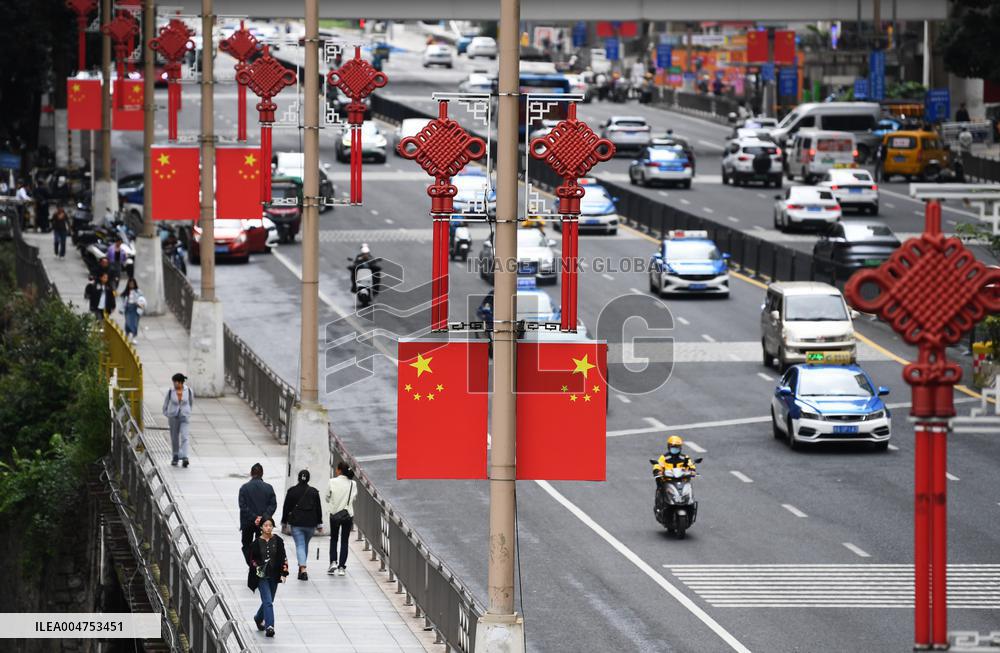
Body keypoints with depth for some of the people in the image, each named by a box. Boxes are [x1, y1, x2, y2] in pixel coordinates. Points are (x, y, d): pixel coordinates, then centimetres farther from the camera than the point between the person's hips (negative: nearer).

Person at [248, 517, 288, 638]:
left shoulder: (278, 541, -1)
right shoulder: (257, 543, -5)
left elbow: (283, 557, 2)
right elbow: (252, 559, 1)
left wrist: (284, 573, -5)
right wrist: (257, 568, -15)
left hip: (274, 576, 3)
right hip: (262, 577, -3)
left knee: (268, 601, 16)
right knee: (268, 602, -13)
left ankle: (258, 618, 42)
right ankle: (269, 627, -15)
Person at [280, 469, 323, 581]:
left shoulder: (292, 491, -3)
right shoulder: (314, 492, 0)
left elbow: (286, 507, 2)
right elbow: (318, 509, 4)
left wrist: (284, 522, 12)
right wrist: (319, 524, 11)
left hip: (296, 523, -2)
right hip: (310, 523, 2)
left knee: (300, 545, -5)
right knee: (305, 544, 20)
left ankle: (303, 569, -22)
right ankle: (302, 567, 32)